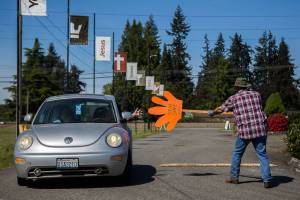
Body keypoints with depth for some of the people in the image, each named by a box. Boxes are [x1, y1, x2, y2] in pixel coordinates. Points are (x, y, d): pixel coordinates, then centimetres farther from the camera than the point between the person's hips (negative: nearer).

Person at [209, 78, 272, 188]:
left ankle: (234, 177, 22)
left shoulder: (234, 98, 5)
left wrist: (212, 113, 36)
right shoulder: (256, 94, 11)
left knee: (237, 153, 16)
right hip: (260, 129, 2)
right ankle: (267, 180, -5)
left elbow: (220, 109, 16)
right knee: (262, 154, 2)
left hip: (244, 131, -2)